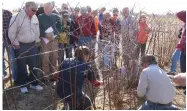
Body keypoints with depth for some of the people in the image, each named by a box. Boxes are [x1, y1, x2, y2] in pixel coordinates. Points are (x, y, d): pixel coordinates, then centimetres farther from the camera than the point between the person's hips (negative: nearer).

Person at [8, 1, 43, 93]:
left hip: (32, 45, 5)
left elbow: (37, 30, 15)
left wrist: (37, 41, 12)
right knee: (22, 67, 7)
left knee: (33, 65, 12)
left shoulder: (35, 17, 4)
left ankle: (34, 83, 26)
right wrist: (15, 43, -9)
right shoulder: (18, 17, -15)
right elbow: (11, 32, -11)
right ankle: (22, 85, 22)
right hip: (21, 46, -5)